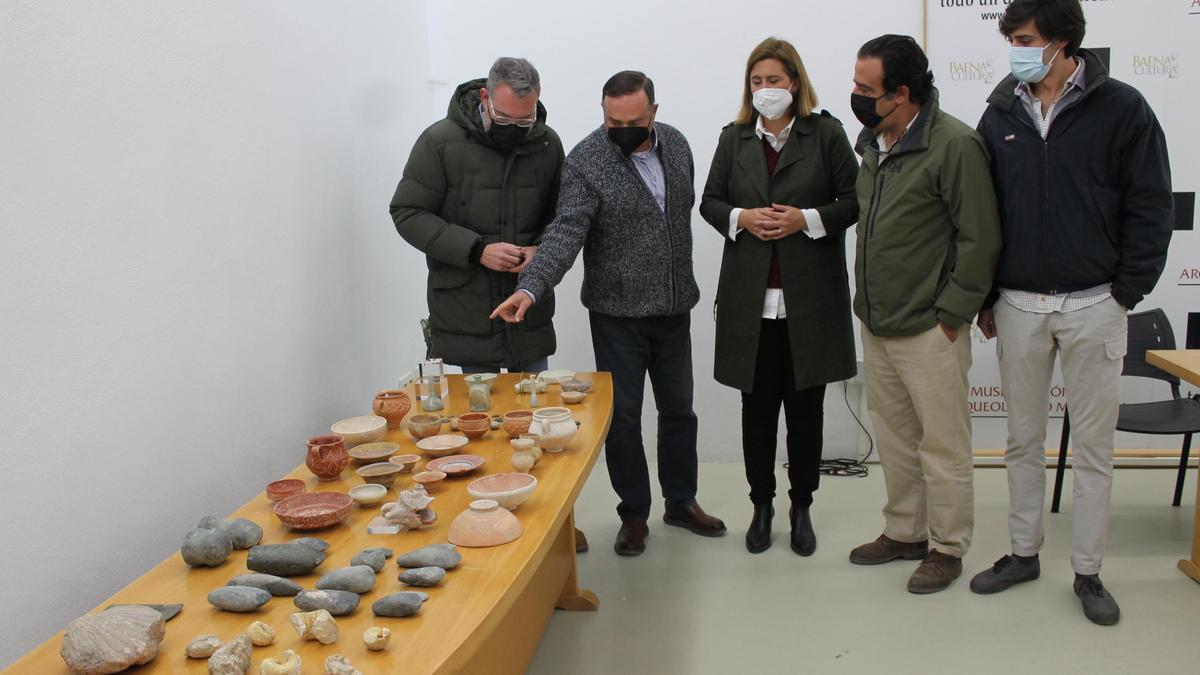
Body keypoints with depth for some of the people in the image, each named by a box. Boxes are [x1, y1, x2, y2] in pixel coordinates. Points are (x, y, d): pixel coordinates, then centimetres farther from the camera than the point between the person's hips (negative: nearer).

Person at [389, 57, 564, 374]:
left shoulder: (547, 144, 1)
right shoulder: (440, 141, -10)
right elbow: (408, 213, -9)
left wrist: (540, 249, -10)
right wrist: (476, 250, -18)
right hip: (466, 312, -3)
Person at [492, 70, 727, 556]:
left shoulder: (675, 143, 2)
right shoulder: (586, 162, -15)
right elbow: (565, 233, -25)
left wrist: (683, 284, 13)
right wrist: (530, 288, -40)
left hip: (674, 309, 5)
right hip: (618, 315, -5)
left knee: (678, 408, 15)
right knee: (623, 417, 4)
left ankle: (681, 501, 32)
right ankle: (634, 514, 21)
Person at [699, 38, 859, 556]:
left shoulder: (826, 134, 0)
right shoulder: (734, 139, 8)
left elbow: (854, 200, 0)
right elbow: (709, 202, 11)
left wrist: (806, 219, -14)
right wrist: (741, 217, -8)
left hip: (810, 296, -2)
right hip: (750, 297, 2)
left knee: (805, 406, 8)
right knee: (757, 406, 9)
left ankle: (801, 507, 23)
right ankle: (761, 506, 23)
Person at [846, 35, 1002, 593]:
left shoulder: (954, 145, -16)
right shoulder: (874, 143, 9)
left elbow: (980, 239, -15)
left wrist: (951, 316, -14)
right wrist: (868, 306, 16)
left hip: (929, 331, -8)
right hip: (876, 326, 8)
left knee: (942, 444, 4)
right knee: (893, 436, 18)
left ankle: (947, 548, 20)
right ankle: (904, 531, 34)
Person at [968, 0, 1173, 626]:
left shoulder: (1121, 107, -5)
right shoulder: (1000, 114, 4)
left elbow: (1150, 210, -3)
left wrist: (1125, 294, -7)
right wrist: (985, 298, 6)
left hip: (1093, 305, -2)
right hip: (1018, 306, 3)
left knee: (1093, 445, 6)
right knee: (1024, 440, 12)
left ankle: (1087, 572, 19)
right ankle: (1023, 553, 27)